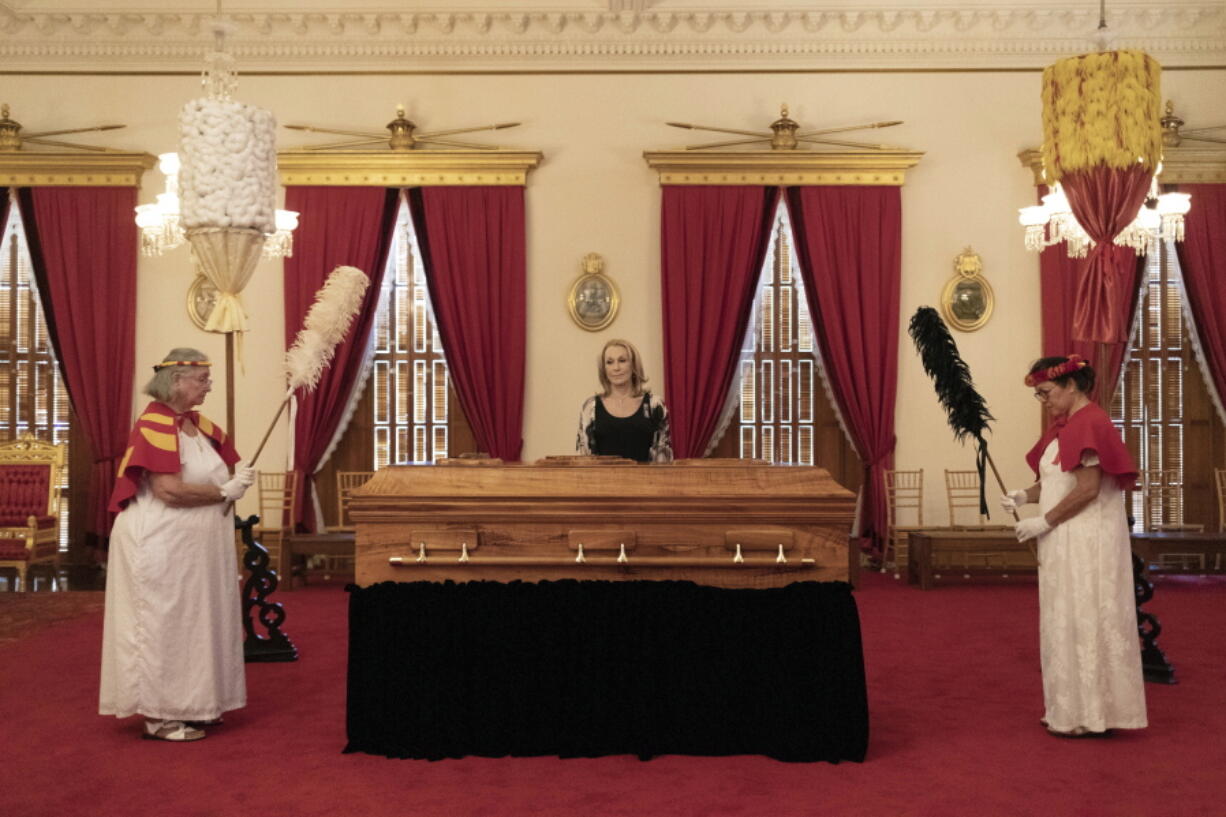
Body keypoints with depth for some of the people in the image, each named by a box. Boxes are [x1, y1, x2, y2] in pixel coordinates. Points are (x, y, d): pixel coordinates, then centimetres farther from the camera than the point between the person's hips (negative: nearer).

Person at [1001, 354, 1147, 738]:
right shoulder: (1064, 426, 13)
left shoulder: (1090, 423, -16)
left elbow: (1087, 489, -21)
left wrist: (1044, 521, -15)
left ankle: (1084, 714, 7)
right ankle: (1072, 709, 20)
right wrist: (1025, 495, 1)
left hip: (1087, 543, -9)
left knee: (1082, 620, -2)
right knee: (1069, 622, 12)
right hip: (1065, 542, 9)